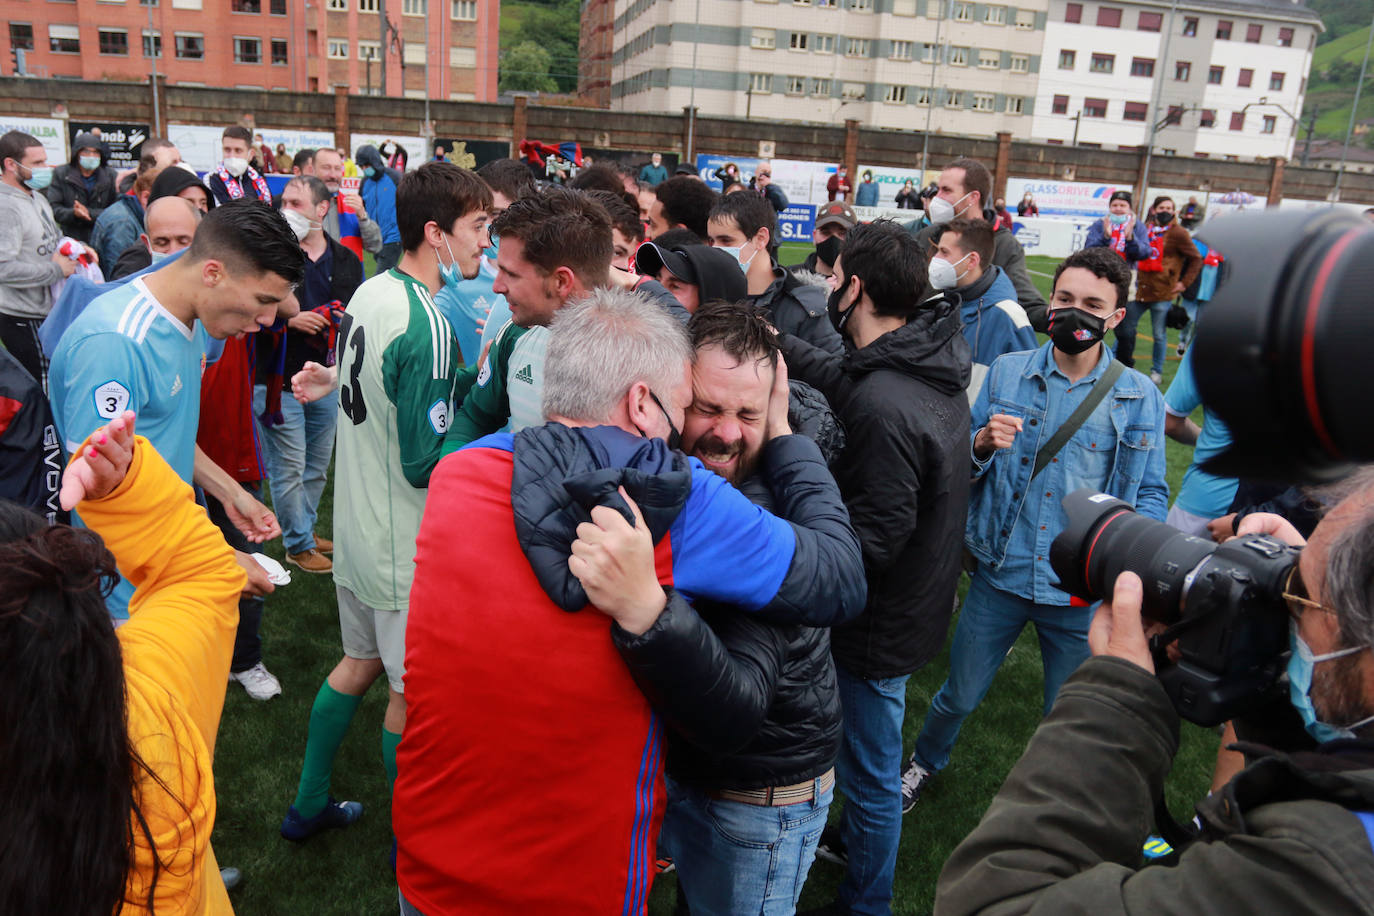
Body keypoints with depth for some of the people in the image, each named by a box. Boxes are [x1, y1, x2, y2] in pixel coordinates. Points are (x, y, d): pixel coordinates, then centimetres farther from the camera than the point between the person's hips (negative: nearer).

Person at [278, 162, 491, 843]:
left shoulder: (368, 294, 4)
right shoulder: (427, 325, -25)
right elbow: (426, 463, -25)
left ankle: (308, 806, 39)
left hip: (356, 525, 9)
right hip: (402, 549, -9)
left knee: (361, 661, 24)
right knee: (409, 691, 8)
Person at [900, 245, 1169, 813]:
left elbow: (1151, 493, 3)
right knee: (960, 695, 16)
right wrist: (982, 444, -21)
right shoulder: (1007, 373, -1)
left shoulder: (1140, 399, -2)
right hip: (1000, 574, 1)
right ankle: (924, 764, 48)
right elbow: (960, 470, 2)